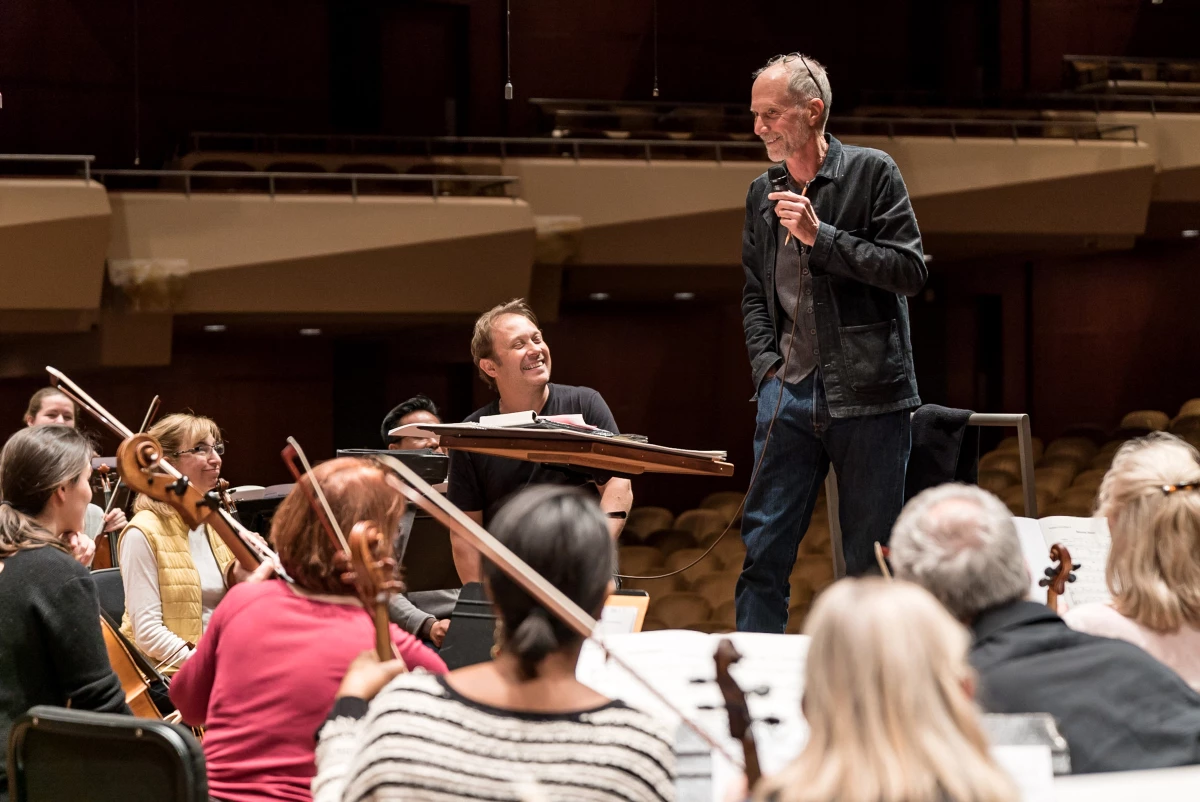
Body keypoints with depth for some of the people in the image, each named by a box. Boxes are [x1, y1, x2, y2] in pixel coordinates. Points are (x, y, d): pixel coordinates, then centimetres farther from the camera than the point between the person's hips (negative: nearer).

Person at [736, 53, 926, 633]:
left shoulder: (871, 172, -2)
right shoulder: (763, 193, 13)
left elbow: (910, 271, -9)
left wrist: (820, 236, -15)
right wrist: (766, 363, 5)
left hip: (867, 393, -4)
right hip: (789, 390, 4)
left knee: (870, 558, 2)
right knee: (763, 548, 0)